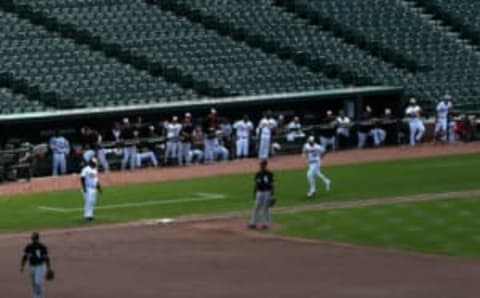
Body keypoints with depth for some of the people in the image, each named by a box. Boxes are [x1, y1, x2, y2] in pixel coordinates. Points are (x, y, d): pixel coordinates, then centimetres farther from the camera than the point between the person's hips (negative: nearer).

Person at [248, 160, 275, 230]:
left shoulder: (269, 174, -4)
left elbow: (272, 185, -4)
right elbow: (256, 184, 14)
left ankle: (266, 224, 7)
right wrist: (254, 194, 12)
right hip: (259, 193, 4)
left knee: (266, 208, -1)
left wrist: (272, 195, -10)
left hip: (267, 193, -4)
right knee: (256, 208, 2)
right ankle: (253, 223, 5)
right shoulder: (258, 174, 9)